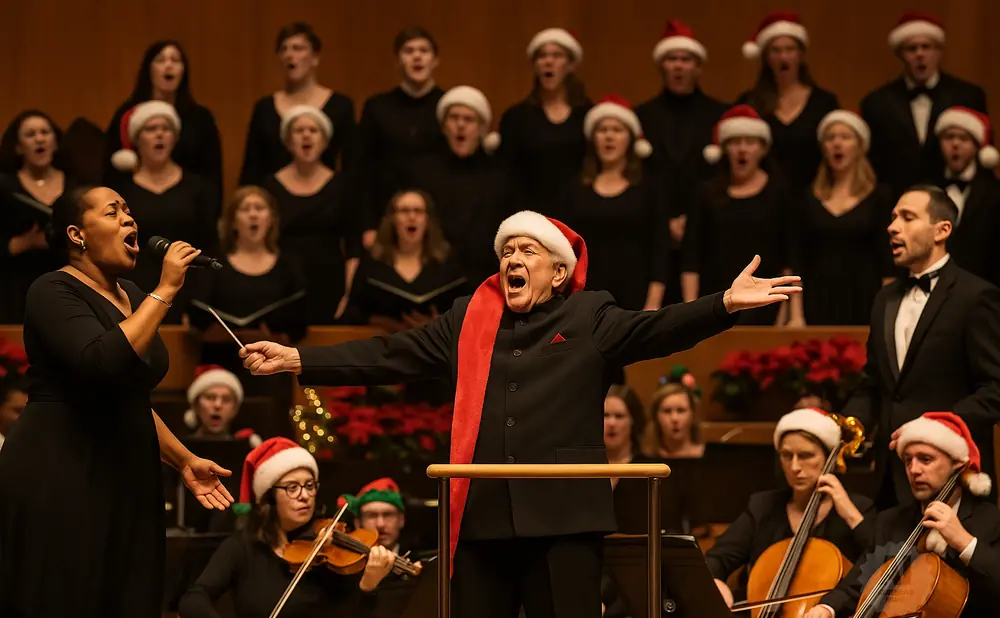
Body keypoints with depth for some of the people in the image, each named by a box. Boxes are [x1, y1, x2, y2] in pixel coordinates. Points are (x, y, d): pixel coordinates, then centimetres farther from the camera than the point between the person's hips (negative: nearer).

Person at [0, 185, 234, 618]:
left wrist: (184, 461, 18)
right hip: (58, 484, -8)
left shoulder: (129, 294, 15)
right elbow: (105, 364, -28)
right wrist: (165, 291, -22)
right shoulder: (54, 292, -10)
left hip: (124, 484, 8)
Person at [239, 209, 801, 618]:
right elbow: (389, 358, 14)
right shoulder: (469, 320, 16)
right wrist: (298, 360, 7)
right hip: (481, 516, 4)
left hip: (562, 518, -4)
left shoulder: (591, 319, 6)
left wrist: (726, 305, -25)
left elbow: (658, 331, -8)